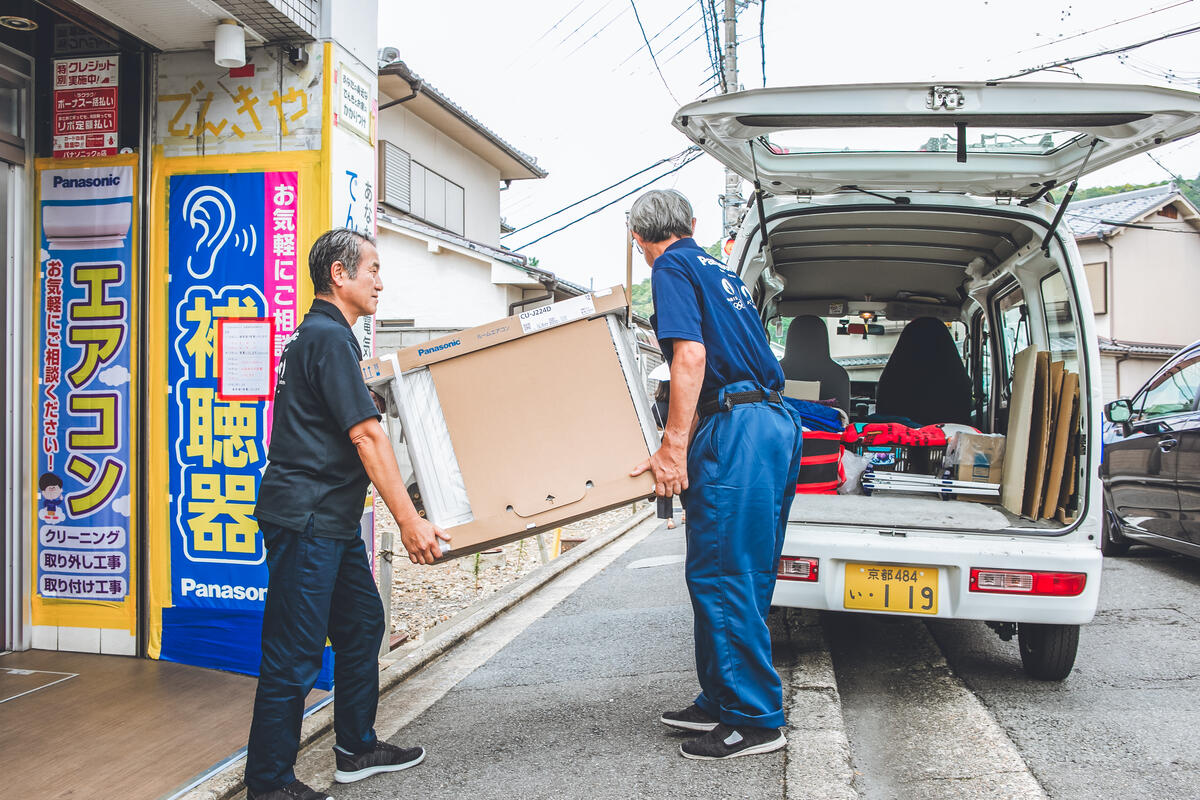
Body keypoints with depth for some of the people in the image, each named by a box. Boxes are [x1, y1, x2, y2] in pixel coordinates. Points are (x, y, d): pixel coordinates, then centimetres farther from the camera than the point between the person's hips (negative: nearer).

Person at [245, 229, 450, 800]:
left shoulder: (317, 335, 18)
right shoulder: (329, 337, -16)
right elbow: (367, 436, -20)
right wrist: (409, 521, -19)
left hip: (332, 518, 11)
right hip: (304, 518, -11)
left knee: (362, 624, 17)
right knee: (294, 652, -3)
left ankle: (357, 749, 29)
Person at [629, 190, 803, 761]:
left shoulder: (672, 268, -2)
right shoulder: (719, 270, 25)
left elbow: (691, 355, -16)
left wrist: (673, 445, -17)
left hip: (735, 432, -10)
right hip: (776, 423, 10)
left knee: (721, 578, -3)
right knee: (742, 577, 14)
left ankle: (754, 720, 4)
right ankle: (721, 702, 25)